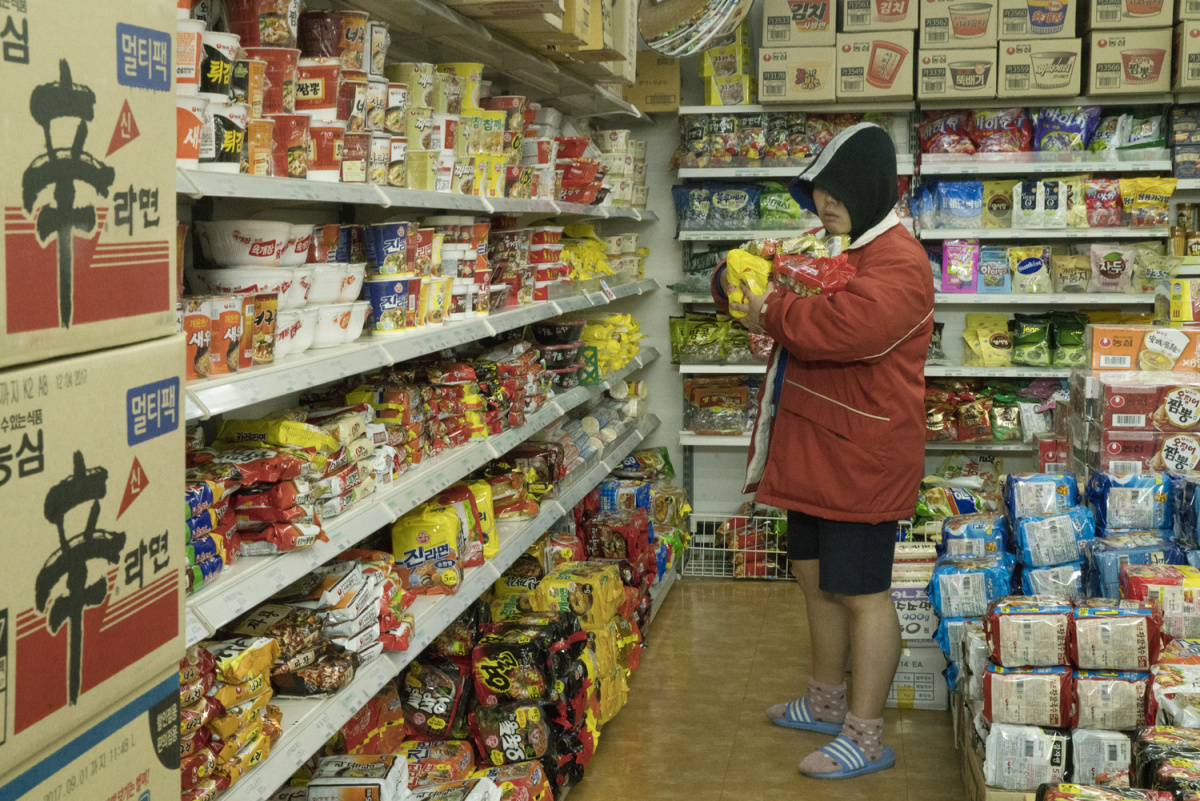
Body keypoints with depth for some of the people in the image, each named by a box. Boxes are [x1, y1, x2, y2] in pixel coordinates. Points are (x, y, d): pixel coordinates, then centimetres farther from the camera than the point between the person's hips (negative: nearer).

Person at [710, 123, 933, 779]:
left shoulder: (896, 263, -19)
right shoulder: (826, 248, 15)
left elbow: (845, 325, -36)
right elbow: (738, 284, 23)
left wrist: (773, 311, -20)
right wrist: (741, 282, -2)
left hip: (862, 455, -10)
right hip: (813, 449, 10)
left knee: (859, 592, -2)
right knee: (816, 577, 20)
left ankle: (866, 737, 8)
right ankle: (827, 701, 37)